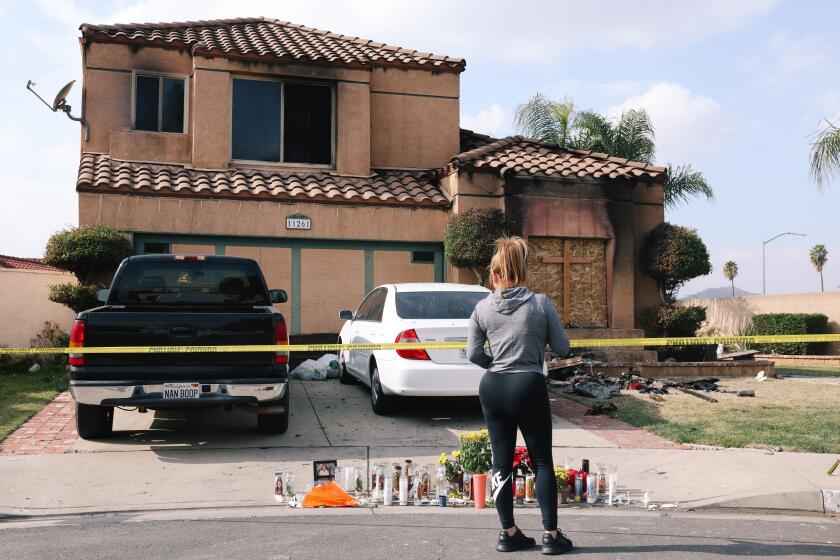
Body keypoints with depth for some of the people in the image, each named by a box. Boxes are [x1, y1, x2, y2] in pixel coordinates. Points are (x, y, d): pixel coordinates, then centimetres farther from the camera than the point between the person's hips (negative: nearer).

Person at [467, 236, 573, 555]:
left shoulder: (483, 308, -1)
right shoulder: (541, 304, -7)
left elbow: (473, 353, -2)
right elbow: (561, 347, -2)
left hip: (493, 389, 3)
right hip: (529, 387, -2)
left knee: (502, 462, 11)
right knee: (542, 462, 9)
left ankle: (509, 533, 19)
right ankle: (551, 535, 11)